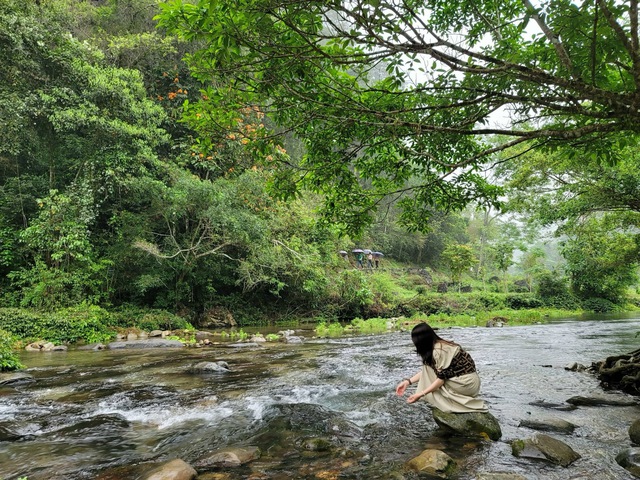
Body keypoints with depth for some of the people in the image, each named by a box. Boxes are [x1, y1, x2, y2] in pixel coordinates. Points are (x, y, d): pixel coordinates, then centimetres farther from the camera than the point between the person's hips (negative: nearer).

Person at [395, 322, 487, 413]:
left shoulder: (439, 350, -21)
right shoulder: (438, 345, 7)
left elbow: (441, 377, -19)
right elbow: (426, 371, 14)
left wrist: (420, 394, -16)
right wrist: (408, 381, 11)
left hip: (466, 383, -9)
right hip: (469, 379, 9)